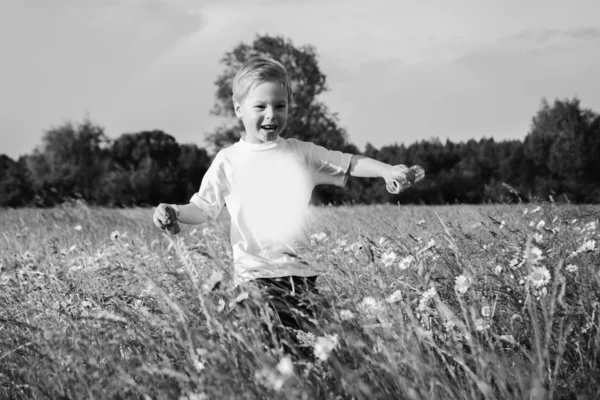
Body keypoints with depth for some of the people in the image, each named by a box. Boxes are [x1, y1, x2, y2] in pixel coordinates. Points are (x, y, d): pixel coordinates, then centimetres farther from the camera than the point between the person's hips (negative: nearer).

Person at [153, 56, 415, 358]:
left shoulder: (302, 154, 12)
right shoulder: (228, 161, 6)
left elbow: (350, 163, 13)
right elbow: (204, 208, 5)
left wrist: (387, 170, -3)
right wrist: (175, 212, -15)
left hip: (302, 270, 3)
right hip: (254, 273, -2)